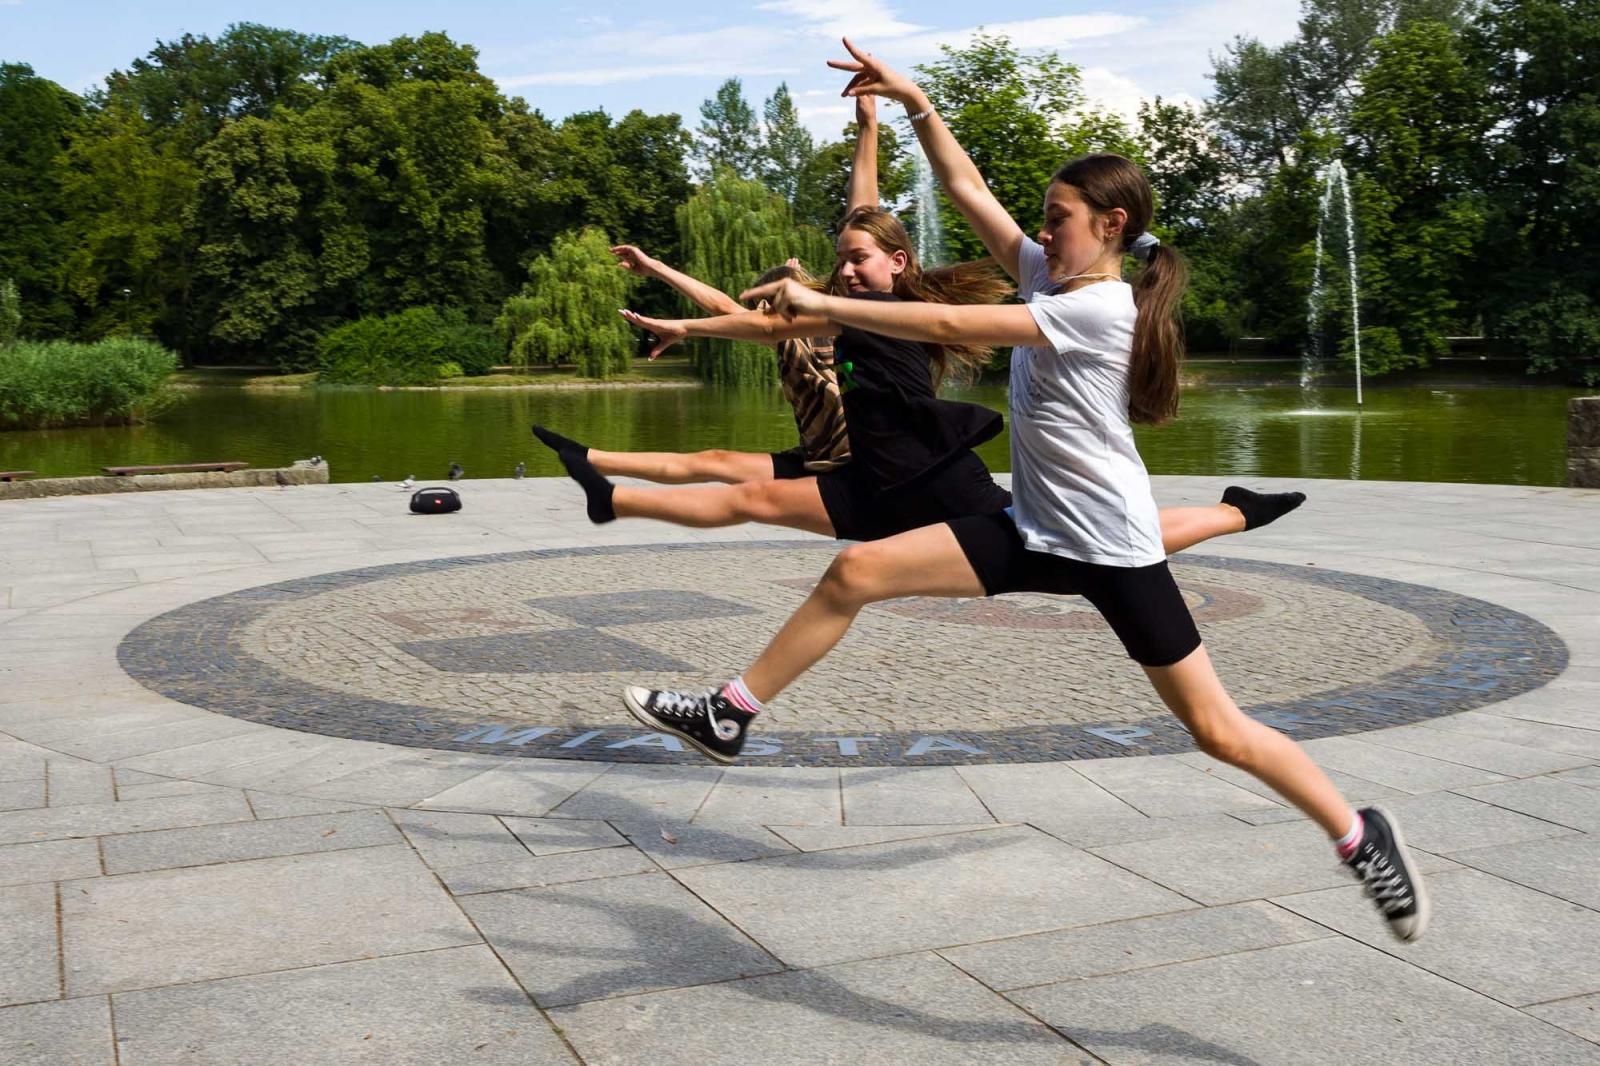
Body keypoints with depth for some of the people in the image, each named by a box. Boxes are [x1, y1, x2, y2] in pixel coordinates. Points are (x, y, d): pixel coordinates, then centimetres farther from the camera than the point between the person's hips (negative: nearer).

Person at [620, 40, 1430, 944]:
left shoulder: (1100, 307, -20)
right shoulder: (1053, 274, 5)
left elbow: (948, 326, -24)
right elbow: (966, 187, 6)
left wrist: (821, 306, -22)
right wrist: (916, 103, -5)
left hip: (1113, 547, -8)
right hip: (1036, 530, 8)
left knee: (1218, 731, -1)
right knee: (856, 571, -4)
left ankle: (1362, 837, 20)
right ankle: (729, 718, 5)